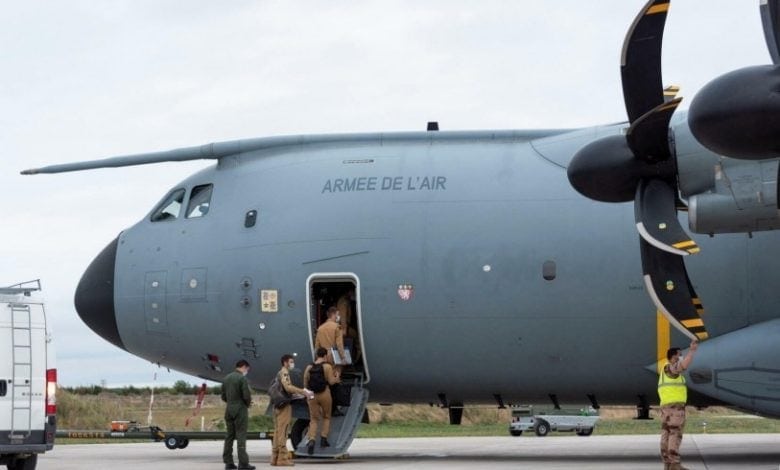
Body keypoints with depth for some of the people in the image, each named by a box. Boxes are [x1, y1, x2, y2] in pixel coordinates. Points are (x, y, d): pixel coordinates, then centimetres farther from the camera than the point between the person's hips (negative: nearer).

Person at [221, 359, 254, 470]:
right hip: (240, 410, -7)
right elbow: (246, 396, -17)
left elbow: (223, 396, 13)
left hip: (229, 410, 7)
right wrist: (248, 403, 2)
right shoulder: (242, 378, -13)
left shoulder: (226, 378, 10)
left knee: (229, 436, 11)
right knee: (241, 436, -6)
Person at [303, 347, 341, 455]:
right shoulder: (327, 366, -6)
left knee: (314, 419, 6)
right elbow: (331, 381, -10)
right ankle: (323, 438, 5)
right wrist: (336, 377, 10)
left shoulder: (309, 367, 5)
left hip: (312, 395, 3)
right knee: (326, 417, 17)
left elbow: (305, 384, 7)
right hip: (324, 394, -3)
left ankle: (312, 440, -14)